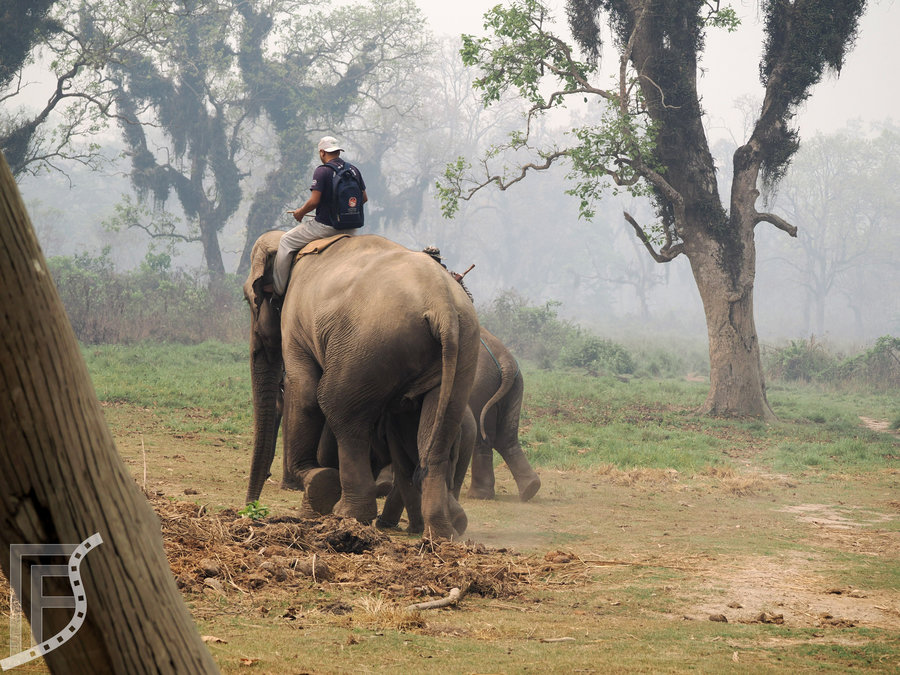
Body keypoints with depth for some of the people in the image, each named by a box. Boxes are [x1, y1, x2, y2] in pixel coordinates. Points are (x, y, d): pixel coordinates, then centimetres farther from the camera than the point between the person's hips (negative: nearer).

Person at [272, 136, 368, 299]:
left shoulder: (322, 171, -12)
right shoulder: (354, 170, 7)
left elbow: (314, 201, -18)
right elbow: (364, 198, 13)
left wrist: (300, 212, 1)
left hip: (326, 227, -6)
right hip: (350, 228, 6)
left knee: (287, 241, 10)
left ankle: (279, 291, 10)